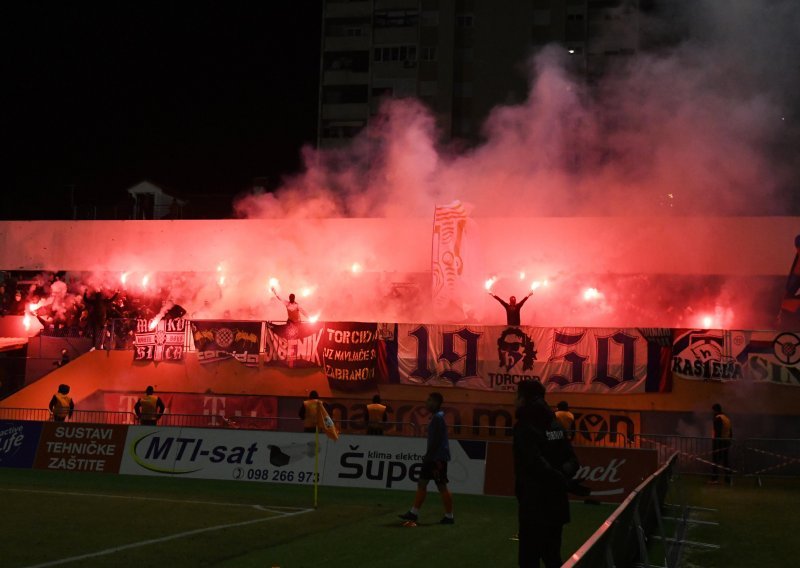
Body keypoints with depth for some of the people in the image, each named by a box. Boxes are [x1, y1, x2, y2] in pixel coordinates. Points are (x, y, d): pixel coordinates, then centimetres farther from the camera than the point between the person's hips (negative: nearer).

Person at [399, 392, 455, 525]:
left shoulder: (438, 418, -15)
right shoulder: (436, 417, 15)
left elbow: (436, 440, -21)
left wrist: (428, 456, -19)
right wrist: (428, 457, 19)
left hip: (438, 458, -10)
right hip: (433, 458, 10)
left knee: (442, 486, -3)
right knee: (422, 483, 9)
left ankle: (449, 516, 4)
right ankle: (414, 513, 11)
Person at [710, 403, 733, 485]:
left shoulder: (718, 418, -10)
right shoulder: (727, 418, 17)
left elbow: (717, 432, -18)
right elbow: (731, 432, 18)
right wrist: (729, 442, 21)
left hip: (718, 441, -8)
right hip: (726, 441, 8)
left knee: (715, 460, -6)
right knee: (726, 461, 9)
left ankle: (715, 478, -12)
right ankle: (728, 480, 9)